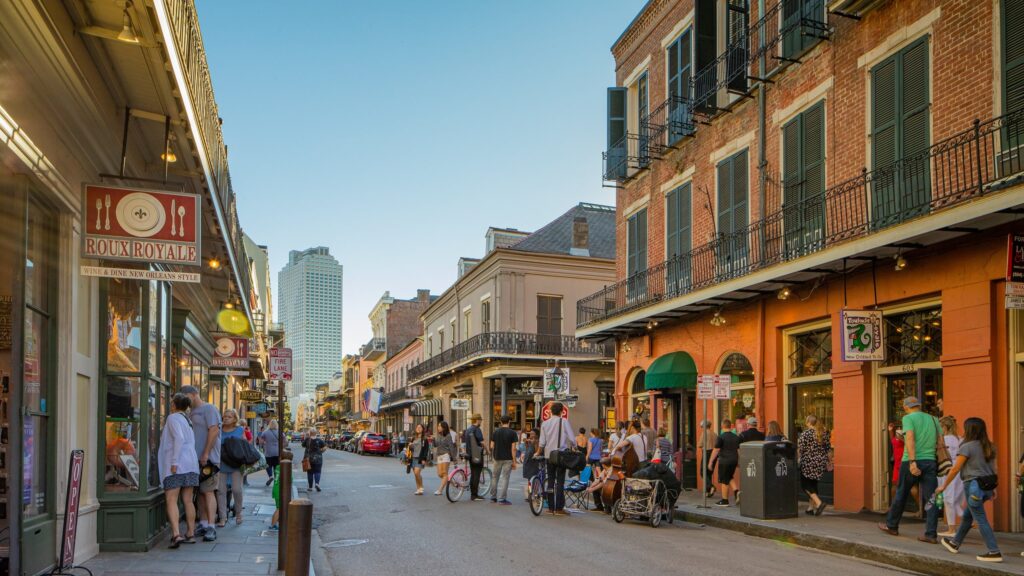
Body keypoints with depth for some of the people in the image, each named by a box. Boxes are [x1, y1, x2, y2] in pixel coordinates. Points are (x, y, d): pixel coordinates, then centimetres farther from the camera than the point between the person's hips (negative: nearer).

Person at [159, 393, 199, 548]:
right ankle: (190, 534, 13)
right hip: (191, 463, 8)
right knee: (188, 501, 11)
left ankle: (176, 534, -22)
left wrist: (174, 462, -19)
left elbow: (179, 438, -17)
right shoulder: (187, 419, 21)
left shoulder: (173, 417, -3)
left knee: (171, 500, -10)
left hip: (177, 464, -8)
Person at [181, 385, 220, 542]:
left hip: (207, 459, -8)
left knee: (208, 491, -11)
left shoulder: (208, 409, -6)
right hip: (195, 459, 9)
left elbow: (214, 430, -16)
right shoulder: (191, 413, 20)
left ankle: (211, 527, -13)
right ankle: (203, 524, 18)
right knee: (200, 492, 12)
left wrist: (206, 454, -19)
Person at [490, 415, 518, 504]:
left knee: (495, 477, 15)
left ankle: (493, 497, 22)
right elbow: (513, 448, -10)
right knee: (505, 478, 0)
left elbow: (492, 446, 2)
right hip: (508, 459, -3)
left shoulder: (496, 432, 3)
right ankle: (502, 499, -1)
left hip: (497, 458, 3)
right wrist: (514, 461, -6)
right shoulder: (512, 433, -6)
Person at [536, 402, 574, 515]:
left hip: (549, 455, 3)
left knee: (550, 481, 10)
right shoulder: (564, 422, -5)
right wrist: (571, 449, 10)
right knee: (560, 482, -2)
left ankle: (551, 507, 12)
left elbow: (542, 442, 5)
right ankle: (559, 509, -4)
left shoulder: (545, 423, 3)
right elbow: (571, 439, -7)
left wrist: (538, 453, 20)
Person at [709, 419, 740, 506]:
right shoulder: (736, 437, 7)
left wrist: (711, 461, -5)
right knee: (730, 478, 23)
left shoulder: (721, 437, -12)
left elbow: (716, 450, -11)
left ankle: (724, 500, 9)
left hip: (724, 461, -6)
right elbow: (739, 450, 13)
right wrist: (739, 461, 22)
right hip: (734, 460, 6)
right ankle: (737, 491, 1)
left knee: (724, 480, 3)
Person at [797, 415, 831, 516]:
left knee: (805, 484, 4)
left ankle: (819, 502, -13)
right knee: (813, 483, 16)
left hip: (809, 462, -6)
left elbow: (800, 449, -13)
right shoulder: (823, 433, 5)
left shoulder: (805, 434, -13)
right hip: (821, 462, 6)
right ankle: (811, 507, 19)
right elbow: (828, 448, 10)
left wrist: (799, 459, 4)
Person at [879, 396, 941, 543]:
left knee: (901, 495, 10)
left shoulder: (908, 418, -3)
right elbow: (940, 442, 8)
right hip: (930, 461, 4)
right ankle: (930, 534, -3)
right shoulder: (933, 419, 13)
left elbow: (910, 439, -16)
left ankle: (891, 526, 25)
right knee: (931, 499, 2)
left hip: (912, 462, -4)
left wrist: (912, 462, -22)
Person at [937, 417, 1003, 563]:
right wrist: (992, 488, 18)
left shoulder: (967, 447, -13)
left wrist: (944, 486, -2)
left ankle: (994, 552, -6)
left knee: (981, 519, -3)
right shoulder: (989, 447, 9)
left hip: (974, 485, -8)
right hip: (987, 485, 9)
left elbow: (955, 469, -11)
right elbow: (993, 468, 11)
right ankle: (955, 543, 34)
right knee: (968, 515, 20)